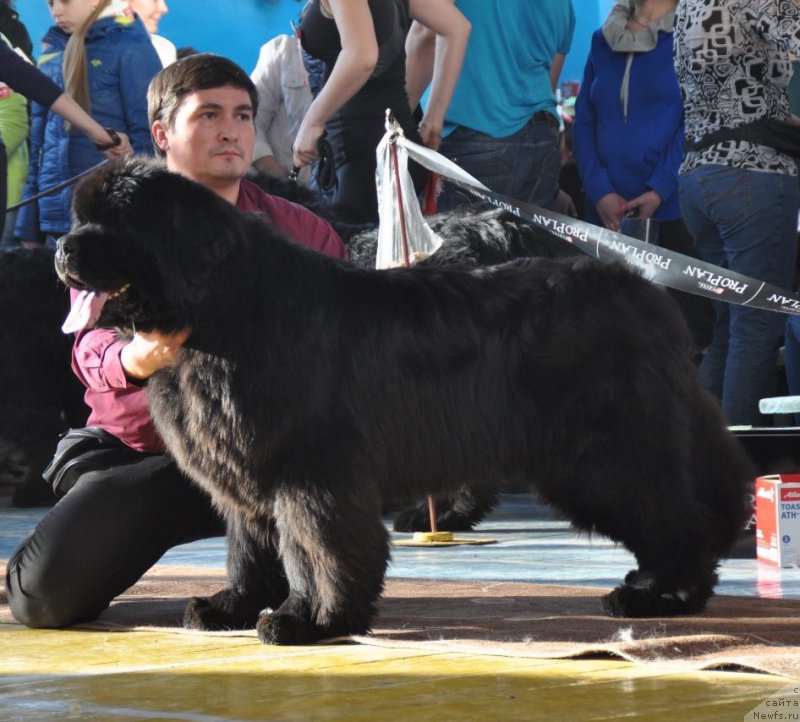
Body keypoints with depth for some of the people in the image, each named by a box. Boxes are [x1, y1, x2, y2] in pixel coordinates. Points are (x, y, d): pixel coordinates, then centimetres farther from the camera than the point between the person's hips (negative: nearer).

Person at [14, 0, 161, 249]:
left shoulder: (128, 45, -5)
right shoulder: (52, 49, 13)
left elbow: (147, 136, -8)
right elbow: (39, 138, 15)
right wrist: (28, 228, 10)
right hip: (56, 217, 6)